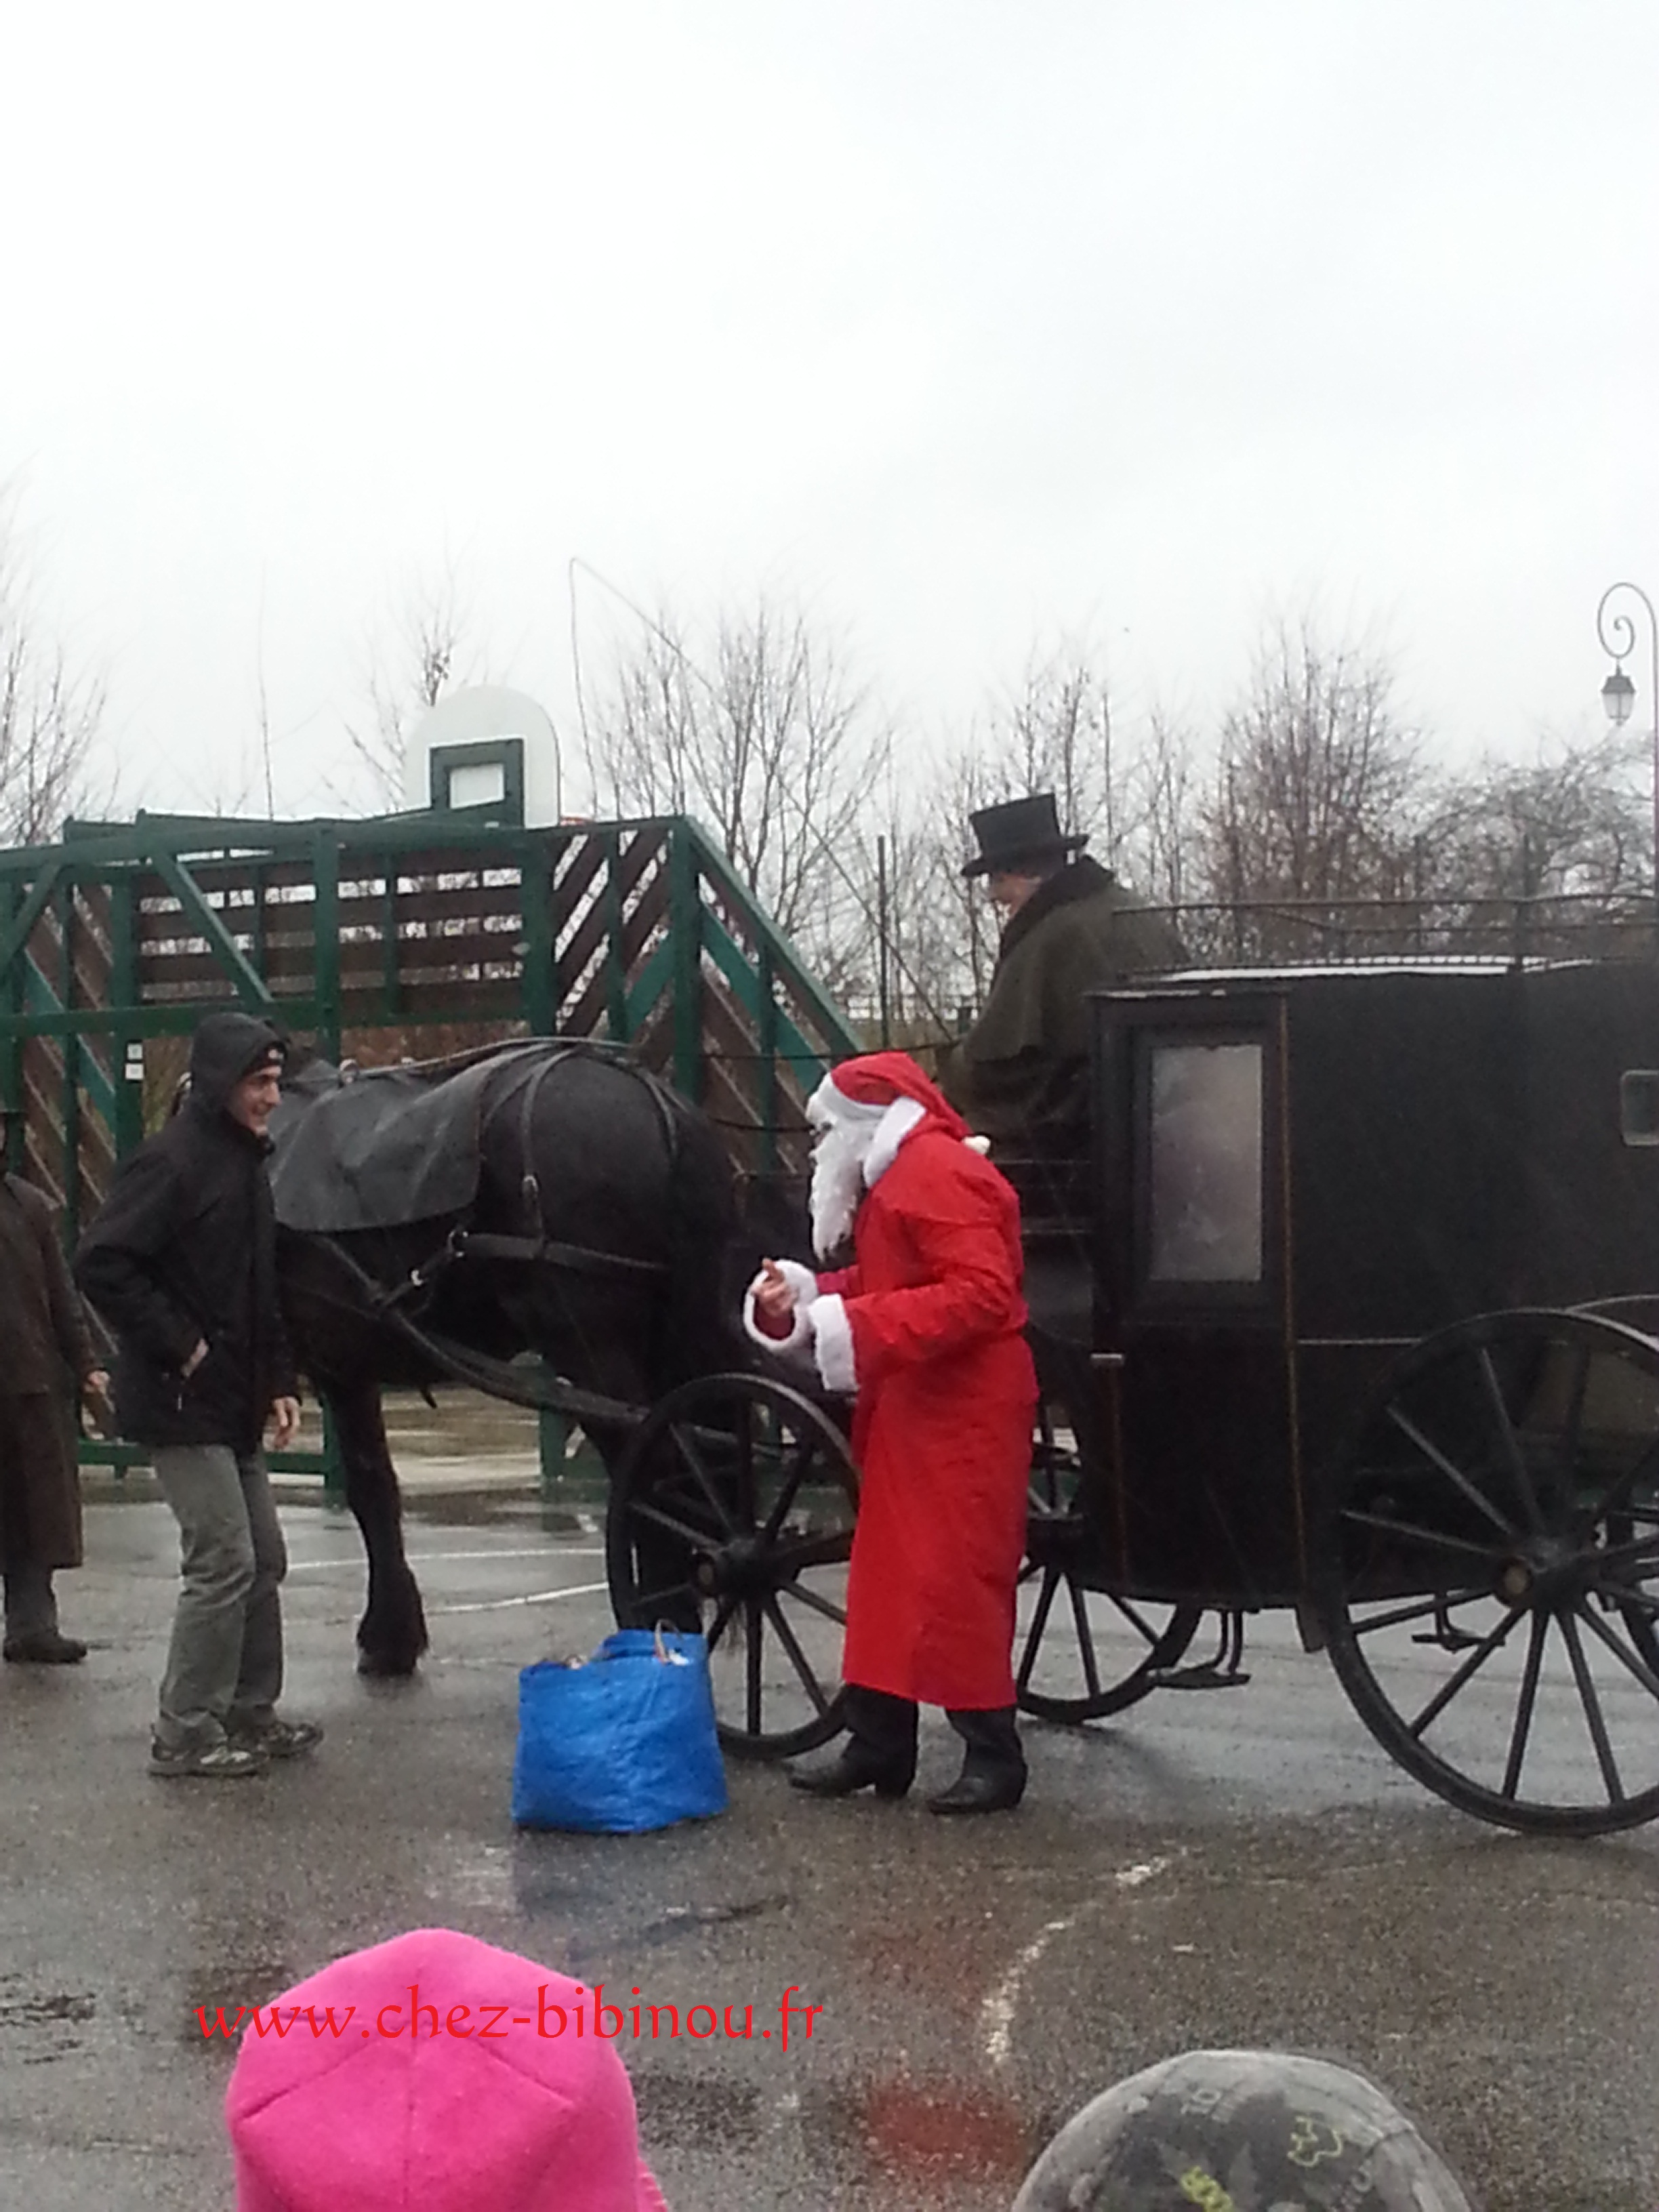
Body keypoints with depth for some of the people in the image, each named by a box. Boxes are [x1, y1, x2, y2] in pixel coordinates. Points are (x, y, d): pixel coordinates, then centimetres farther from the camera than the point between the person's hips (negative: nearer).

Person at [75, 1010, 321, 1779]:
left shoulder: (245, 1164, 13)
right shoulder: (169, 1162, -15)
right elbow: (101, 1263, -23)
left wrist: (278, 1381, 11)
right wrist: (178, 1345, -19)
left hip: (232, 1404, 9)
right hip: (182, 1402, -9)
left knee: (262, 1559, 13)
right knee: (224, 1564, -8)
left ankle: (249, 1713, 25)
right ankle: (185, 1734, 1)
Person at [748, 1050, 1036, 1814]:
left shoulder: (939, 1174, -15)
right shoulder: (894, 1182, 19)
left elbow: (982, 1294, -25)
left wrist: (862, 1328, -25)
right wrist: (800, 1299, 5)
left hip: (960, 1415, -11)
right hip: (909, 1414, 11)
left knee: (953, 1582, -9)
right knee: (886, 1580, 12)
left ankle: (994, 1757, -2)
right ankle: (879, 1747, 19)